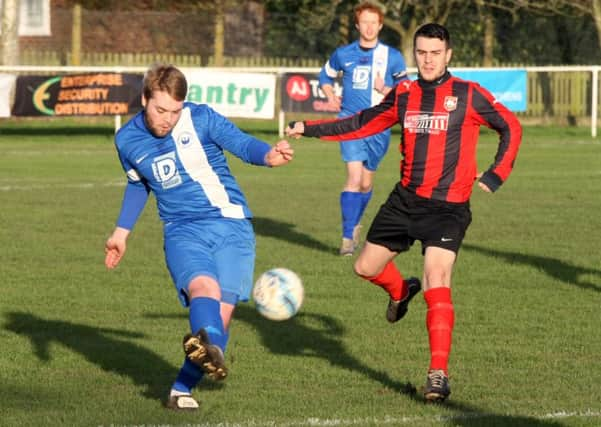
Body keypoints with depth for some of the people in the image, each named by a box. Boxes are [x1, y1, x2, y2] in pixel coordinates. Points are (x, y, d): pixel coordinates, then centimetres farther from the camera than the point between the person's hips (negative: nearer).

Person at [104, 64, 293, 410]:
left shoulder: (201, 119, -6)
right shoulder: (128, 140, 5)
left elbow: (241, 144, -16)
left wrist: (269, 155, -38)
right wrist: (122, 231, 26)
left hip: (230, 225, -1)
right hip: (183, 232, 1)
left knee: (223, 310, -10)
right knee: (204, 288, -30)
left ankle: (184, 388, 5)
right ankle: (211, 346, -61)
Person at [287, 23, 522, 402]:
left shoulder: (469, 96, -5)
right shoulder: (403, 96, 7)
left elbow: (511, 128, 4)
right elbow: (363, 124, 17)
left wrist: (495, 175, -5)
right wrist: (310, 129, 11)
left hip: (448, 208, -5)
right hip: (405, 201, 5)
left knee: (437, 282, -20)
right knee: (367, 267, 13)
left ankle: (439, 374, -20)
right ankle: (401, 292, 49)